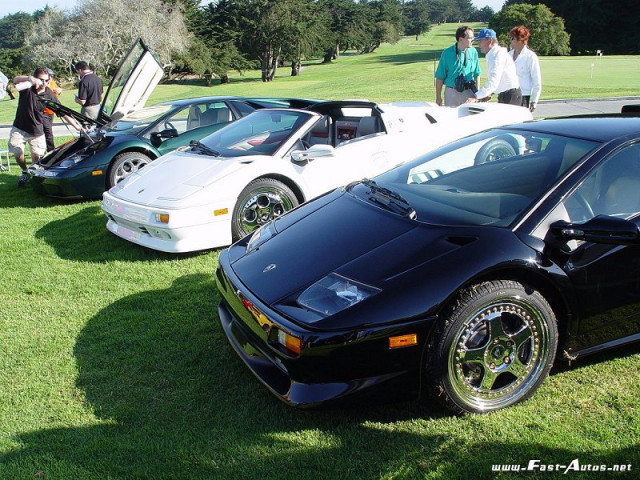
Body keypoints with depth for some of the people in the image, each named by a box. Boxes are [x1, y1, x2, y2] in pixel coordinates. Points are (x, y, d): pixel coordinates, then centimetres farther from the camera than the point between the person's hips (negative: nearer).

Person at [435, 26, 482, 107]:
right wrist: (438, 97, -6)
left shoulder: (473, 52, 5)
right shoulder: (447, 53, -4)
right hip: (451, 92, -2)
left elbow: (476, 75, 12)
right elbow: (440, 77, -3)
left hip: (469, 93, 2)